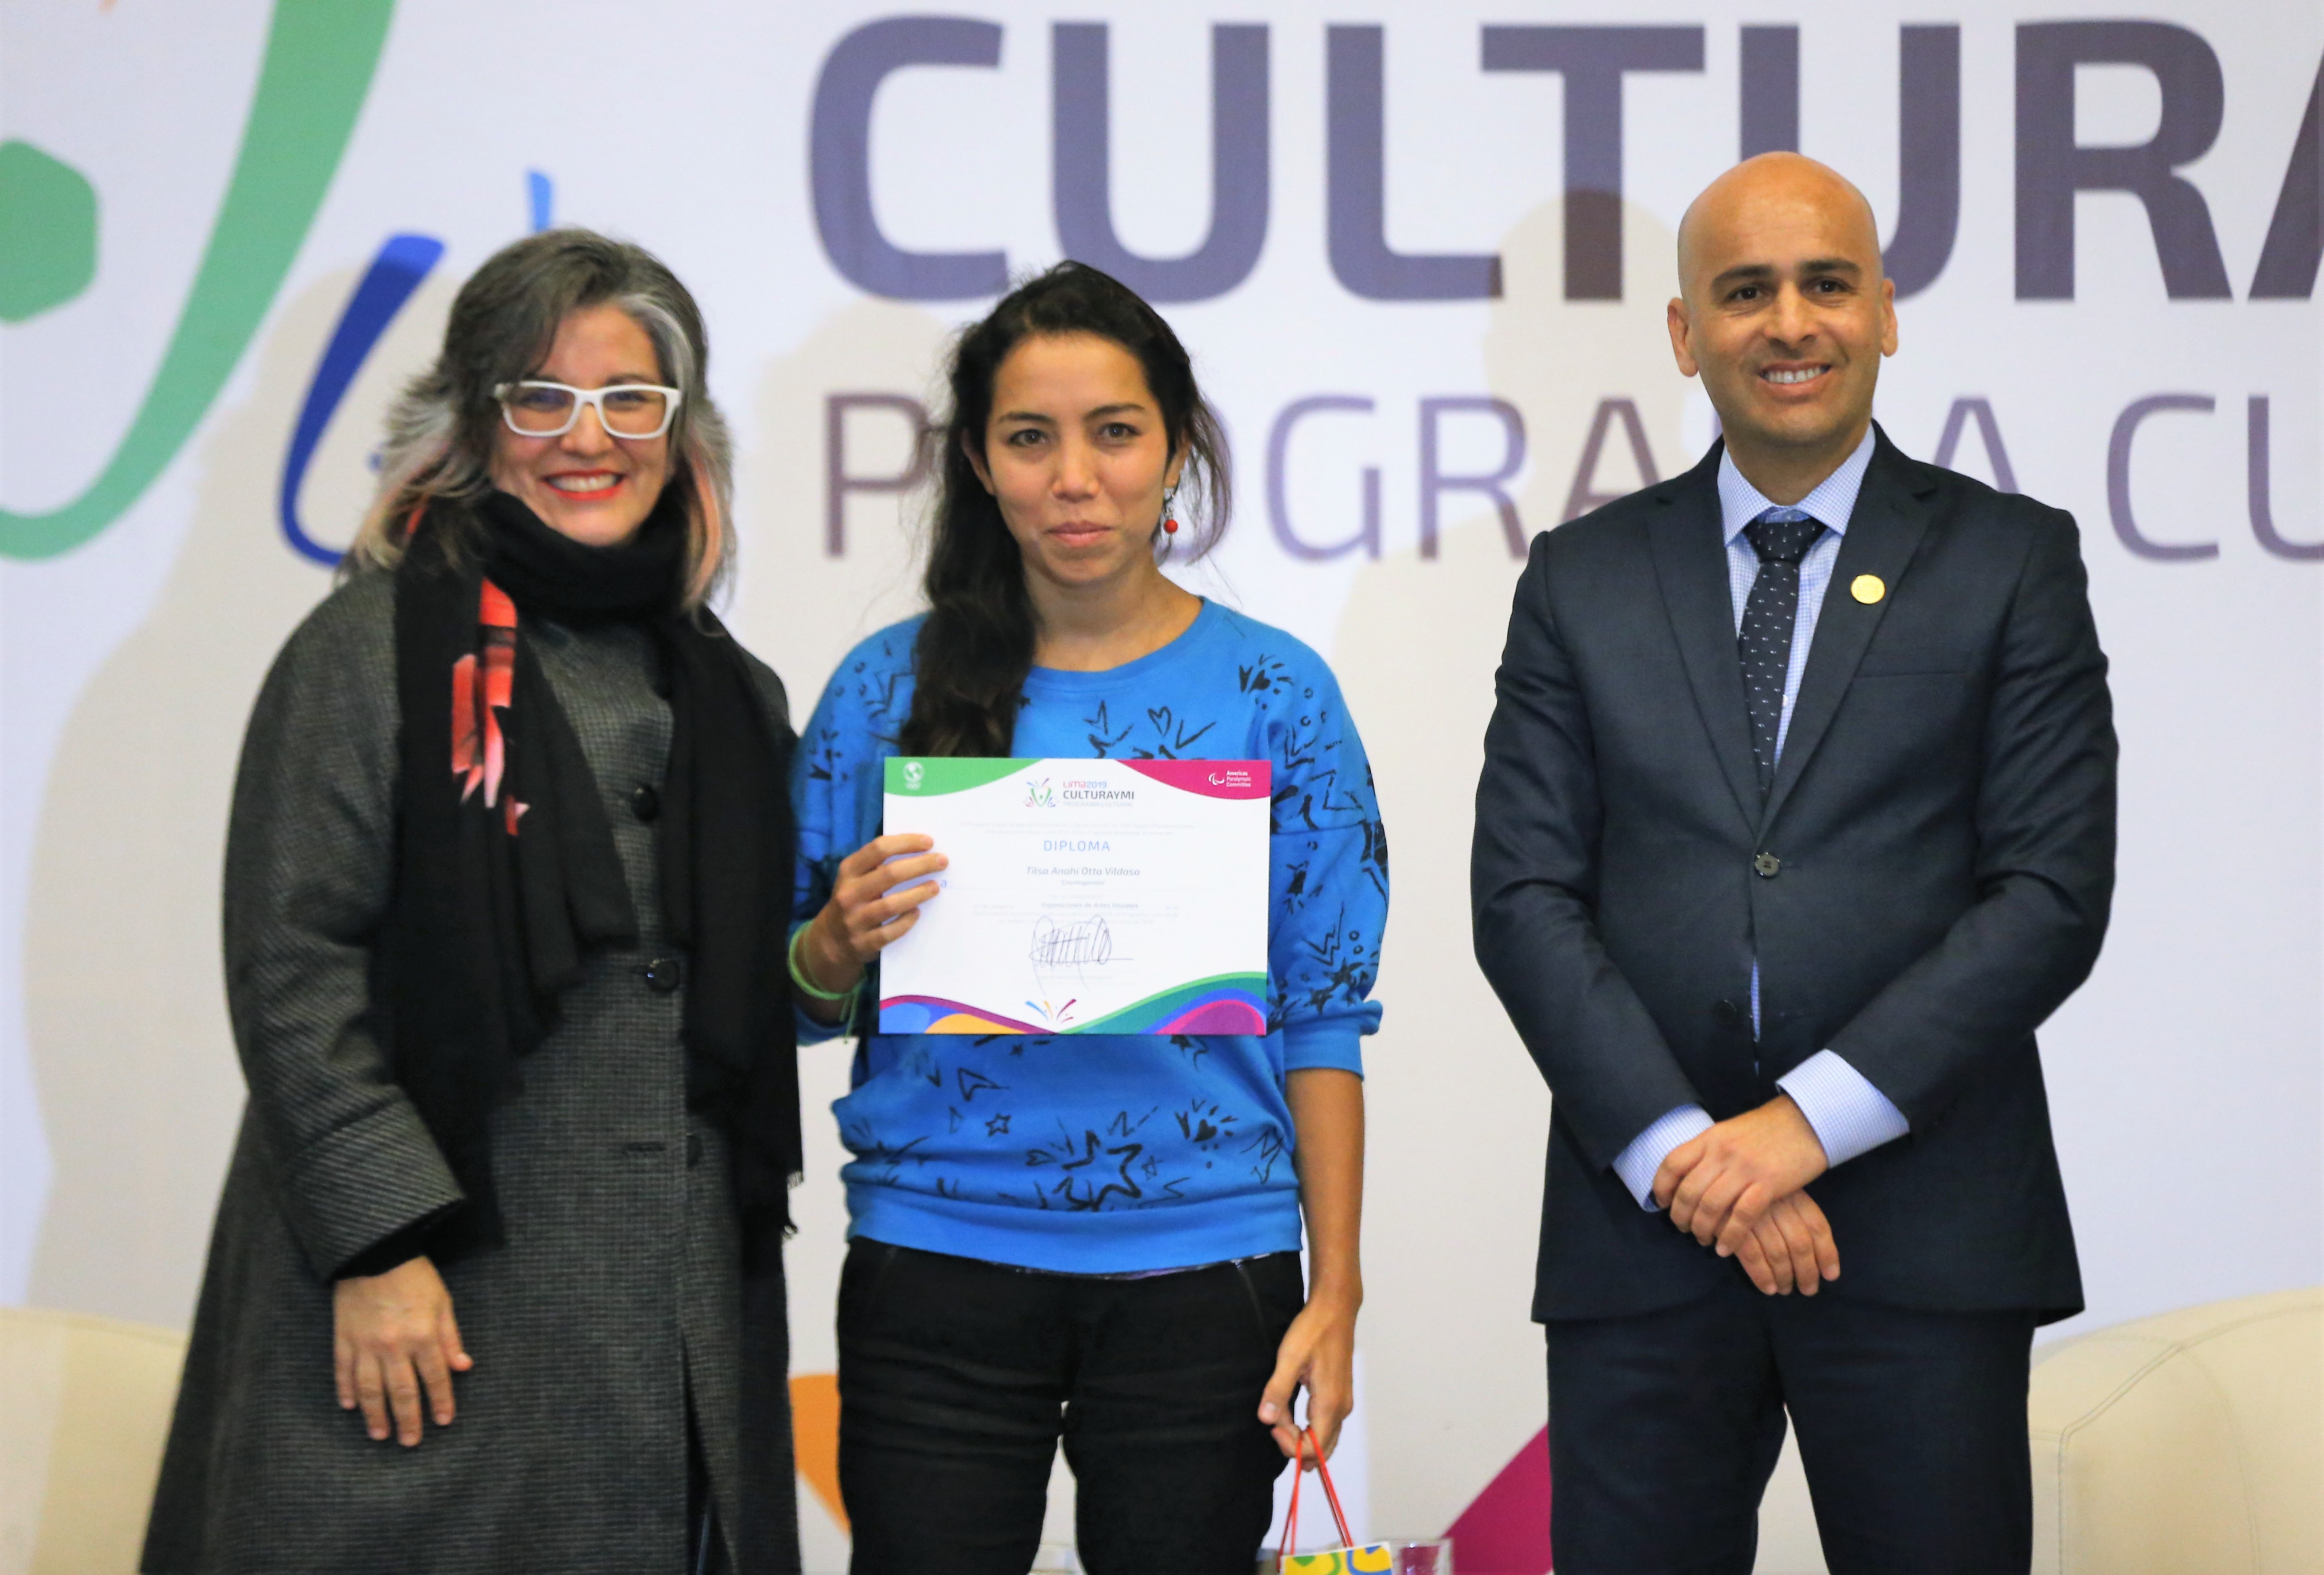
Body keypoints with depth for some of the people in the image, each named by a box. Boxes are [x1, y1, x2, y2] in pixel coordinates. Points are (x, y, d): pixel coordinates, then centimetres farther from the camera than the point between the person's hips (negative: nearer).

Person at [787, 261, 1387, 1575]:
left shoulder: (1275, 692, 1)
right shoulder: (890, 688, 3)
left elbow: (1325, 1013, 2)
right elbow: (807, 999, 9)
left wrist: (1336, 1293, -2)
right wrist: (842, 944, -14)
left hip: (1200, 1270, 0)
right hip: (938, 1264, 0)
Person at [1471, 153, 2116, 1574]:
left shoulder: (2012, 562, 5)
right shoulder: (1583, 579, 10)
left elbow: (2054, 891, -3)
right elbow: (1524, 895, 3)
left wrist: (1812, 1119, -12)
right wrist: (1679, 1148, -10)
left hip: (1927, 1233, -1)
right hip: (1642, 1231, 1)